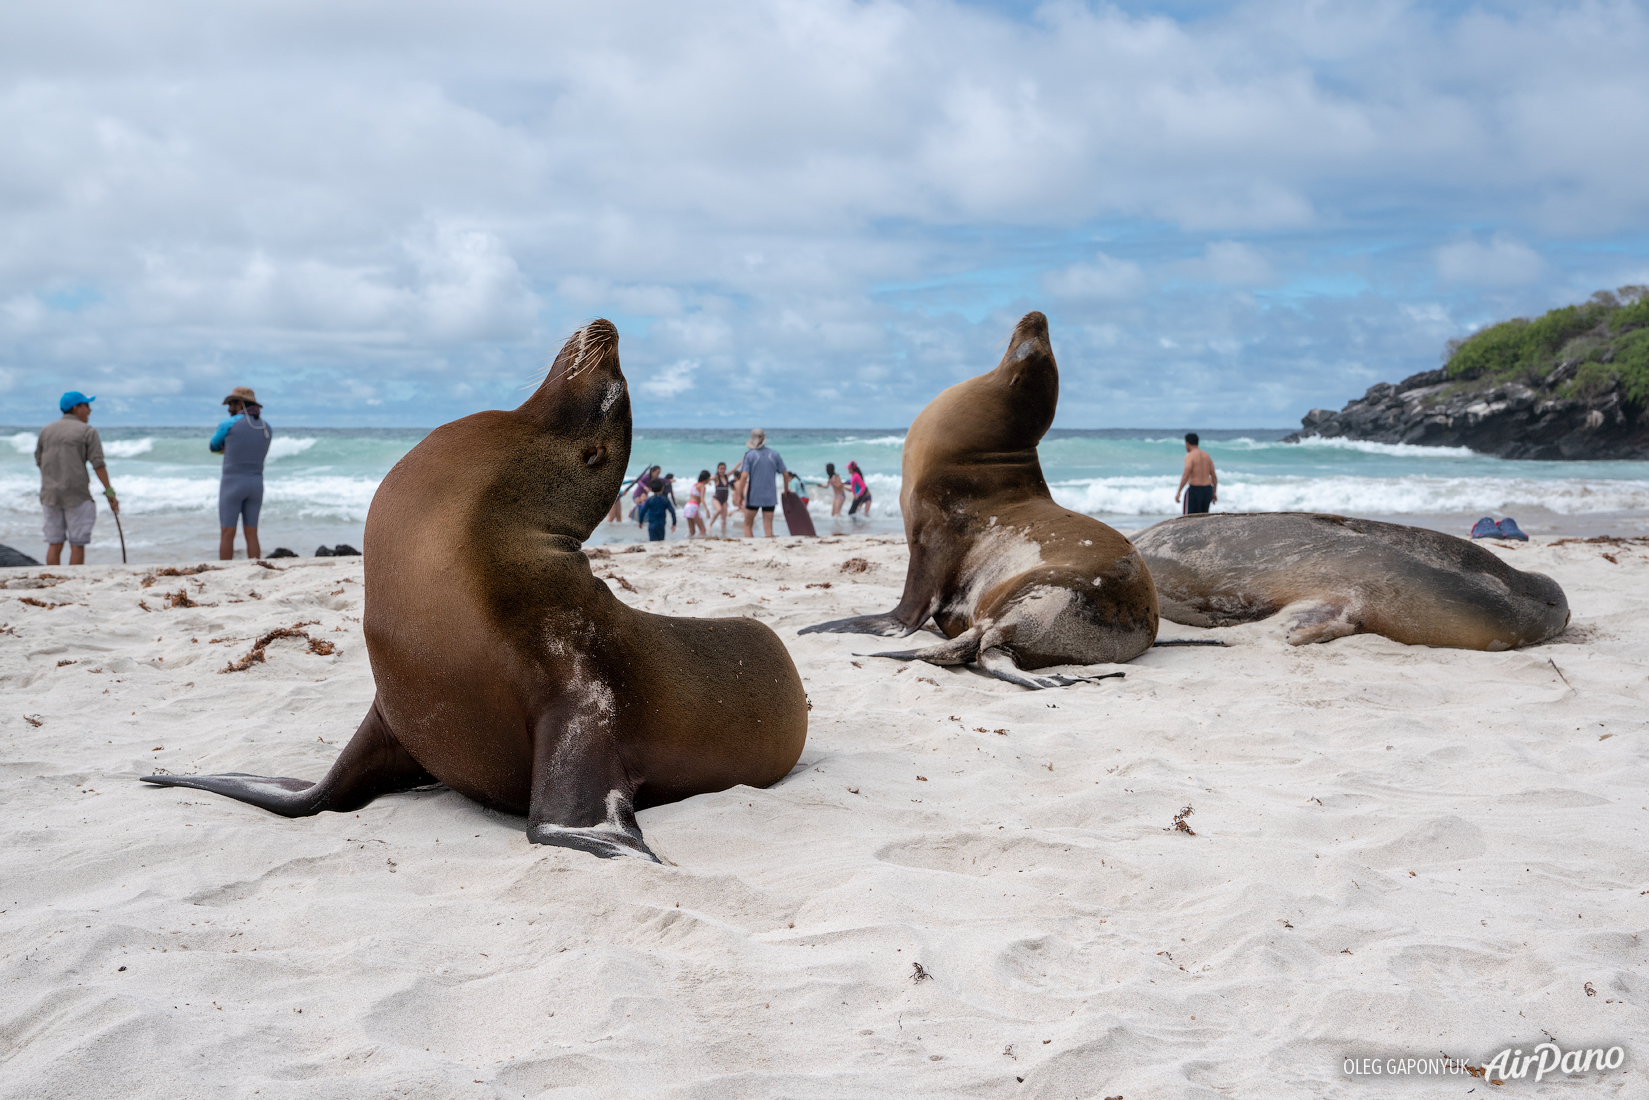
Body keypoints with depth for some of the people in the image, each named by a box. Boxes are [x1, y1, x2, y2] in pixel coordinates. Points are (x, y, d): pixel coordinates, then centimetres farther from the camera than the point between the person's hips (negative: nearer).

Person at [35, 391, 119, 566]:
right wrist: (110, 492, -9)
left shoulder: (46, 430, 12)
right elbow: (98, 465, -10)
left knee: (54, 544, 7)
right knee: (77, 545, 0)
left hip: (49, 494, 5)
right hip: (77, 495, -5)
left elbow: (39, 462, 16)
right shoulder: (88, 431, -3)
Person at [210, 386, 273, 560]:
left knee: (227, 534, 1)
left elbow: (213, 447, 12)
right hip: (256, 485, 5)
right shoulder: (267, 429, 8)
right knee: (251, 534, 7)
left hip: (232, 484, -4)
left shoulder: (229, 423, -5)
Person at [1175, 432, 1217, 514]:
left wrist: (1178, 492, -20)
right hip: (1207, 490, 7)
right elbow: (1214, 476, 11)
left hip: (1194, 490, -7)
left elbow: (1186, 475, -22)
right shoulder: (1206, 455, 11)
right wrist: (1214, 493, 17)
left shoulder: (1190, 456, -11)